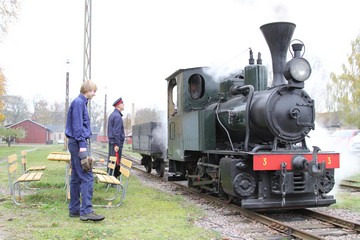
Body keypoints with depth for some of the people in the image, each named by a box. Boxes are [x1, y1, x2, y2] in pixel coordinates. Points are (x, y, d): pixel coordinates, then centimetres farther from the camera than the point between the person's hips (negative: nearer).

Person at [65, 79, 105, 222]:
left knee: (76, 177, 11)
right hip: (78, 143, -10)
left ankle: (74, 210, 16)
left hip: (76, 144, 10)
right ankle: (86, 211, -12)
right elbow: (77, 126, -18)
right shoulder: (78, 102, -11)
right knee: (87, 177, -11)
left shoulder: (81, 103, 19)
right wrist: (82, 147, -21)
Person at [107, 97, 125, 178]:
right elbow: (117, 131, -20)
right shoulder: (117, 116, -15)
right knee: (116, 162, -7)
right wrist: (117, 144, -21)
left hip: (111, 142, 10)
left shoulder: (112, 115, 17)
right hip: (116, 142, -10)